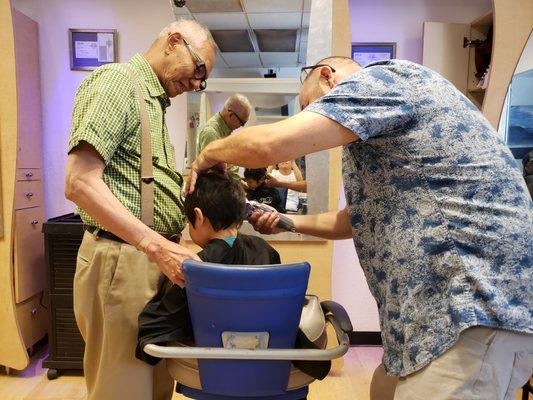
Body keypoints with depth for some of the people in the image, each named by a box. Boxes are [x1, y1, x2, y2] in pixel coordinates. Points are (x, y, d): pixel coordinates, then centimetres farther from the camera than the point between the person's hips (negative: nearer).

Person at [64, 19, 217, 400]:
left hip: (155, 257, 9)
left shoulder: (155, 101, 21)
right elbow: (80, 182, -21)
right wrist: (157, 245, -26)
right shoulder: (117, 80, -8)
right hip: (123, 260, -9)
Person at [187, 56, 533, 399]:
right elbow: (364, 219, 28)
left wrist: (211, 153, 1)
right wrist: (286, 221, 25)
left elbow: (268, 145, -19)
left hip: (481, 309, -10)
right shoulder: (383, 127, 23)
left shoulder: (381, 78, -8)